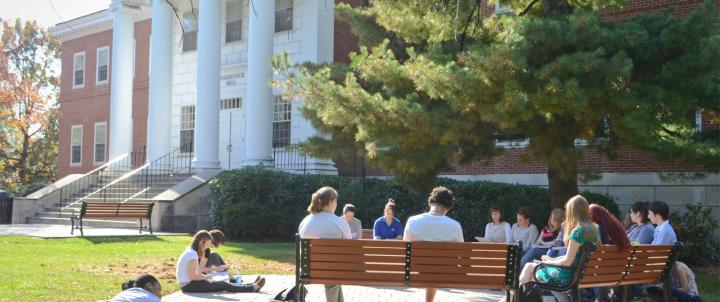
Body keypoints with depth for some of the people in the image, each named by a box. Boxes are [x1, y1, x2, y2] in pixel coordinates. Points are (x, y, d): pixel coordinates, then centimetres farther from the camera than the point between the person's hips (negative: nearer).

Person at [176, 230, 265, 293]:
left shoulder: (191, 252, 12)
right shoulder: (192, 254, -19)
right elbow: (193, 276, -22)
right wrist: (206, 277, -7)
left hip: (188, 284, 10)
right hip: (188, 285, -10)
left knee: (222, 283, 8)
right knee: (223, 285, -7)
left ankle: (252, 286, 12)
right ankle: (254, 287, -2)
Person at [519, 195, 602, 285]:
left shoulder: (577, 232, -22)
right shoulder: (594, 229, 4)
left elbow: (567, 262, -20)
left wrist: (550, 262, -2)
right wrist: (552, 259, 14)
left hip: (566, 277, -9)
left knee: (530, 267, 10)